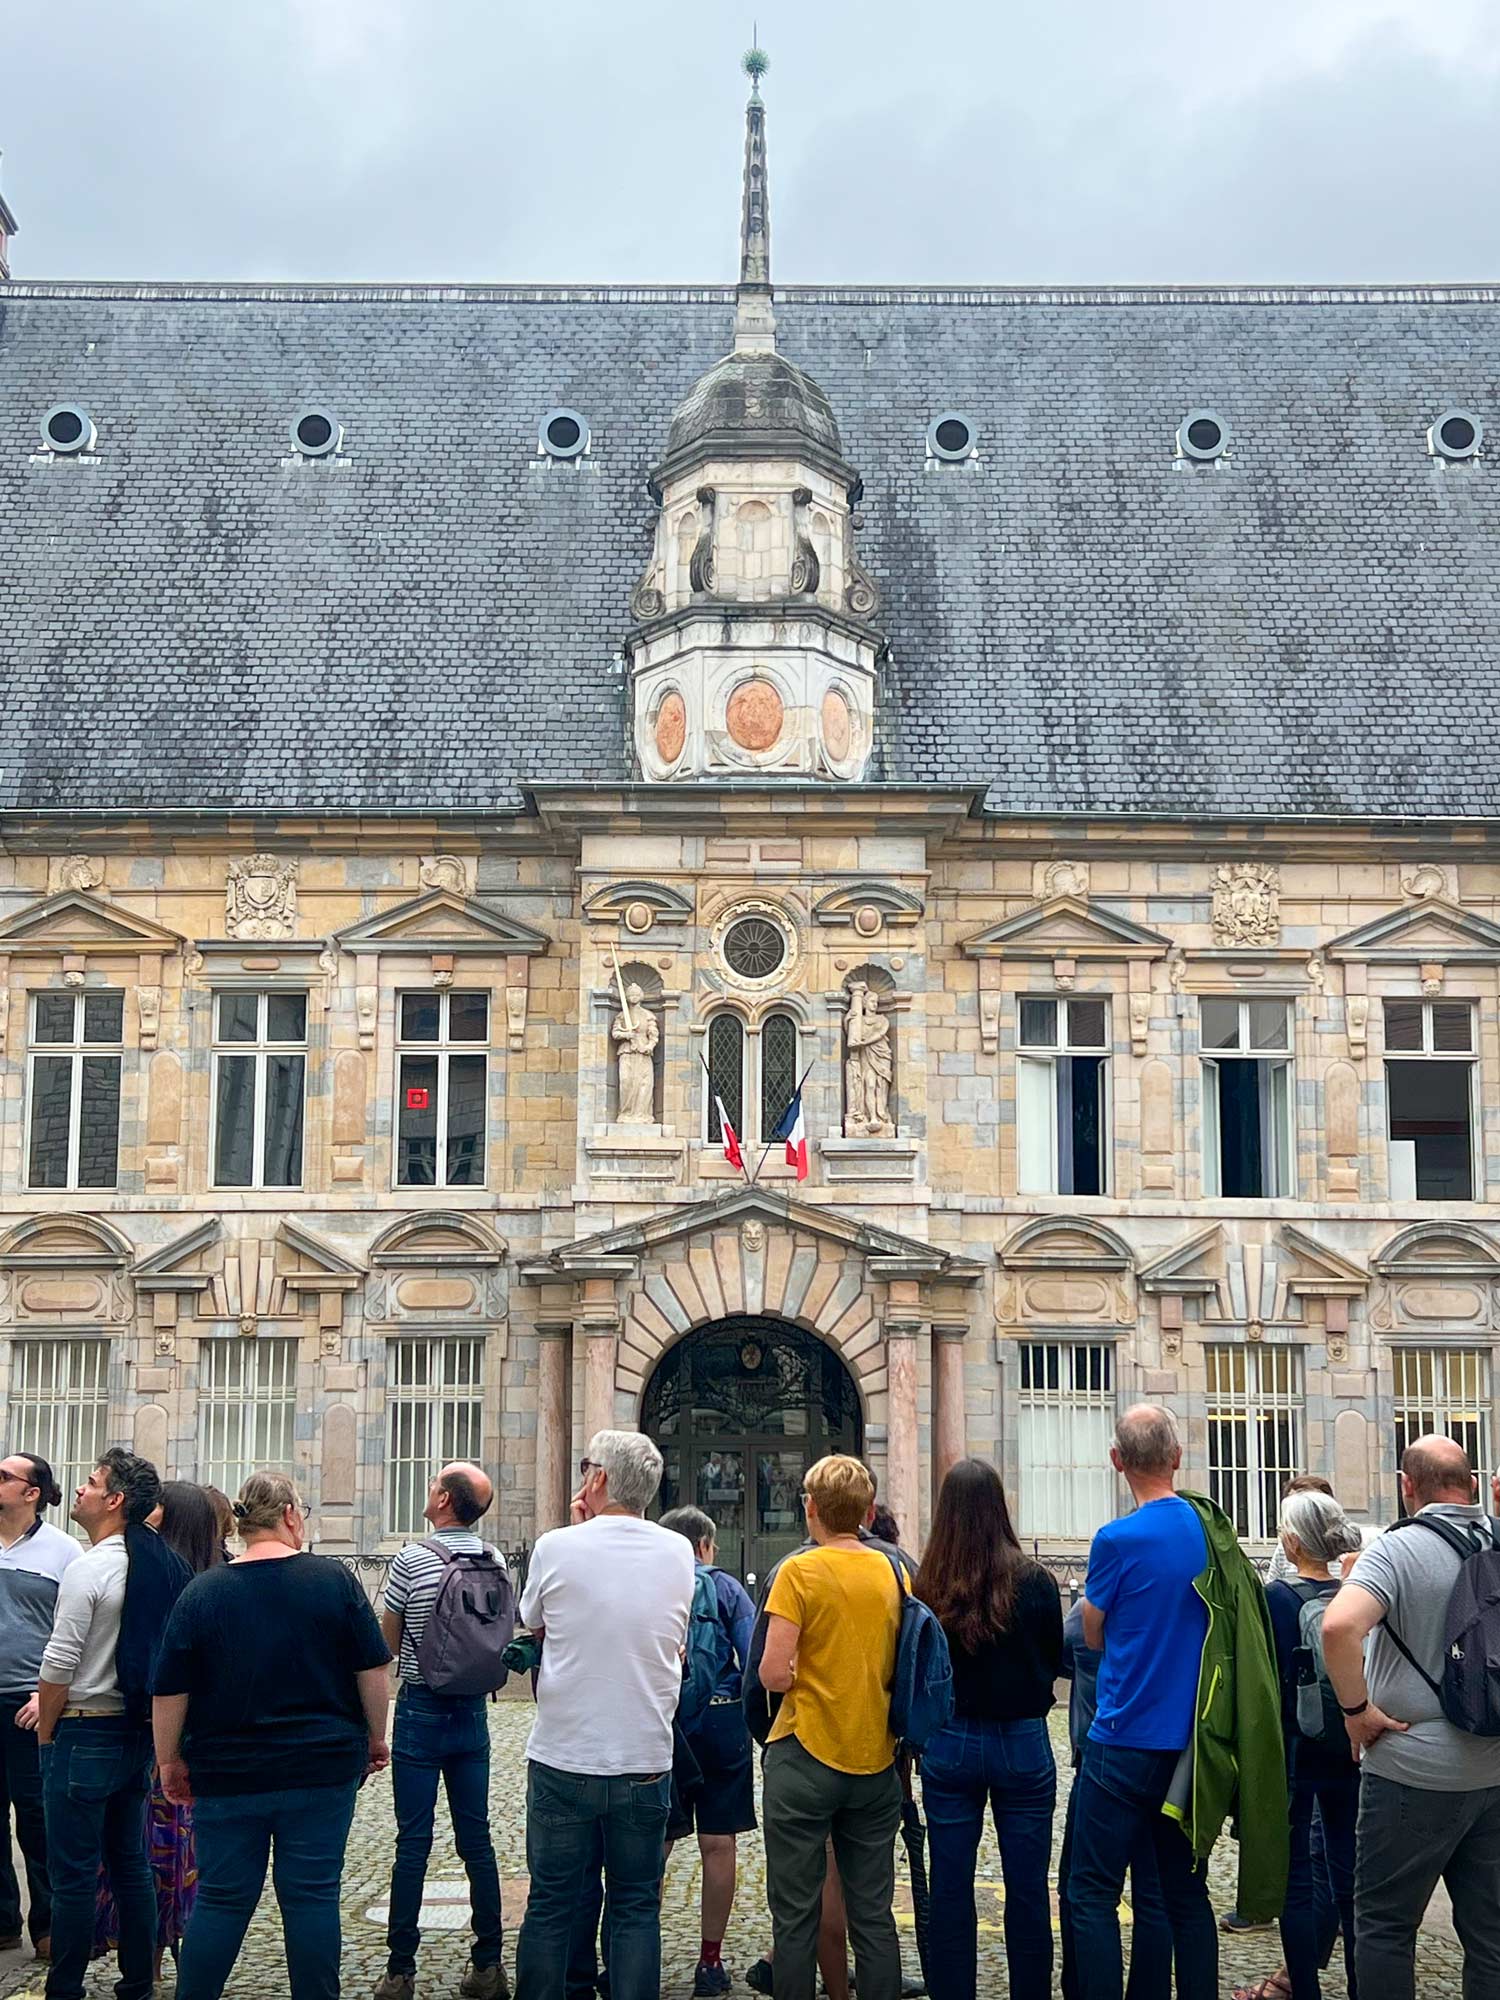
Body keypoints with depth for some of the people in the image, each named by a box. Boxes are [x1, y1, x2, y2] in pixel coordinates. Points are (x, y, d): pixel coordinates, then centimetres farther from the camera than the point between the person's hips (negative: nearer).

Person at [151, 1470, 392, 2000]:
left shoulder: (203, 1591, -4)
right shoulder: (333, 1579, -5)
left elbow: (170, 1691, -2)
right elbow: (373, 1669, -3)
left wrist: (170, 1760, 10)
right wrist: (376, 1737, 9)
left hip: (228, 1774, 1)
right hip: (323, 1770, -1)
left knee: (221, 1899, 10)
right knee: (313, 1896, 7)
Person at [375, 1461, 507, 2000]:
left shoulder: (412, 1559, -13)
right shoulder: (496, 1561, 2)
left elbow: (386, 1645, -4)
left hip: (421, 1709, -4)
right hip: (473, 1710, 4)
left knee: (413, 1844, -1)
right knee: (476, 1840, 9)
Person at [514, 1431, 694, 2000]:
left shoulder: (556, 1548, -9)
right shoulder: (678, 1554, -2)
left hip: (561, 1761, -1)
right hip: (645, 1761, 2)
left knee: (550, 1906, 9)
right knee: (636, 1908, 10)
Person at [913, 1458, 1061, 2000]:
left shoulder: (925, 1585, -9)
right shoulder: (1032, 1579, -11)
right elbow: (1055, 1659, 3)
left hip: (949, 1745, 1)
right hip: (1022, 1742, -1)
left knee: (950, 1890, 10)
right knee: (1027, 1889, 9)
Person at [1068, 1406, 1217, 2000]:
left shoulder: (1118, 1540, -15)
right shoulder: (1210, 1529, 1)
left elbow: (1094, 1635, 0)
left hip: (1125, 1744, -6)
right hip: (1191, 1743, 6)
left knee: (1093, 1894, 3)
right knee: (1187, 1893, 15)